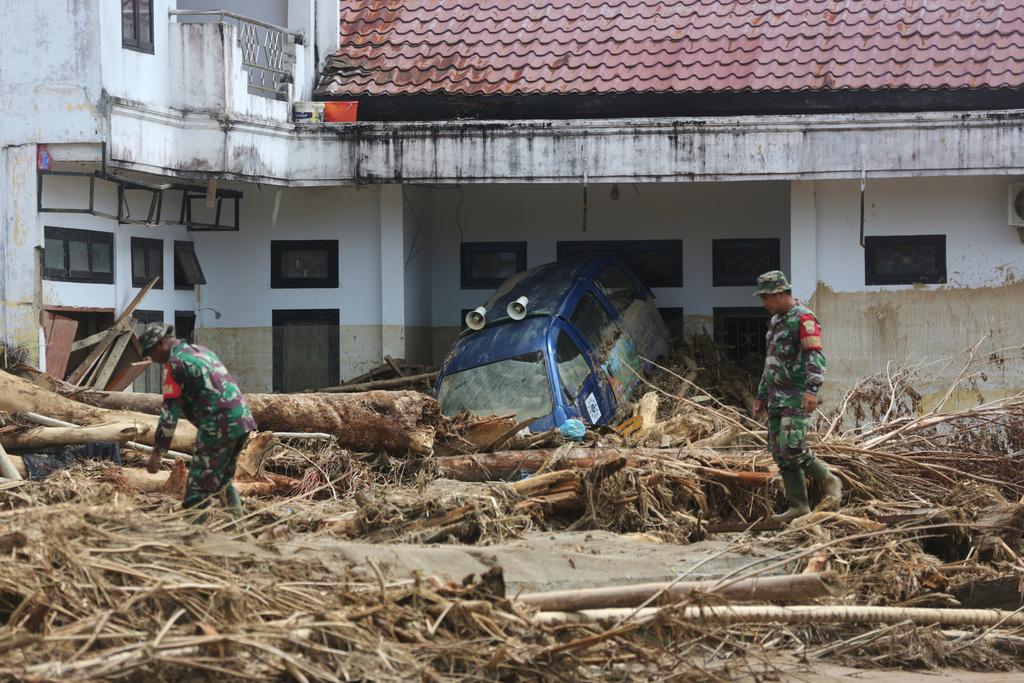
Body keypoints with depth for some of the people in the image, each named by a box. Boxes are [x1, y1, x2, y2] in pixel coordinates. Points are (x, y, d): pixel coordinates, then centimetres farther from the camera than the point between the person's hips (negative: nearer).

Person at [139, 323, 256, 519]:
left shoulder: (175, 363, -7)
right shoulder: (202, 350, 19)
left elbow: (169, 412, -12)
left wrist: (156, 453, -11)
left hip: (218, 427, -9)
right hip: (243, 420, 9)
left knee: (198, 487, -4)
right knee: (222, 480, 23)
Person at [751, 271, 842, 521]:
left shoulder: (803, 319, -10)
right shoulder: (776, 321, 20)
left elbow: (815, 357, -20)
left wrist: (812, 389, -32)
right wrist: (762, 395, 28)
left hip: (796, 397, -9)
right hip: (777, 398, 9)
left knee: (791, 448, -18)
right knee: (779, 452, 4)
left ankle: (828, 481, 2)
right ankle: (798, 505, 6)